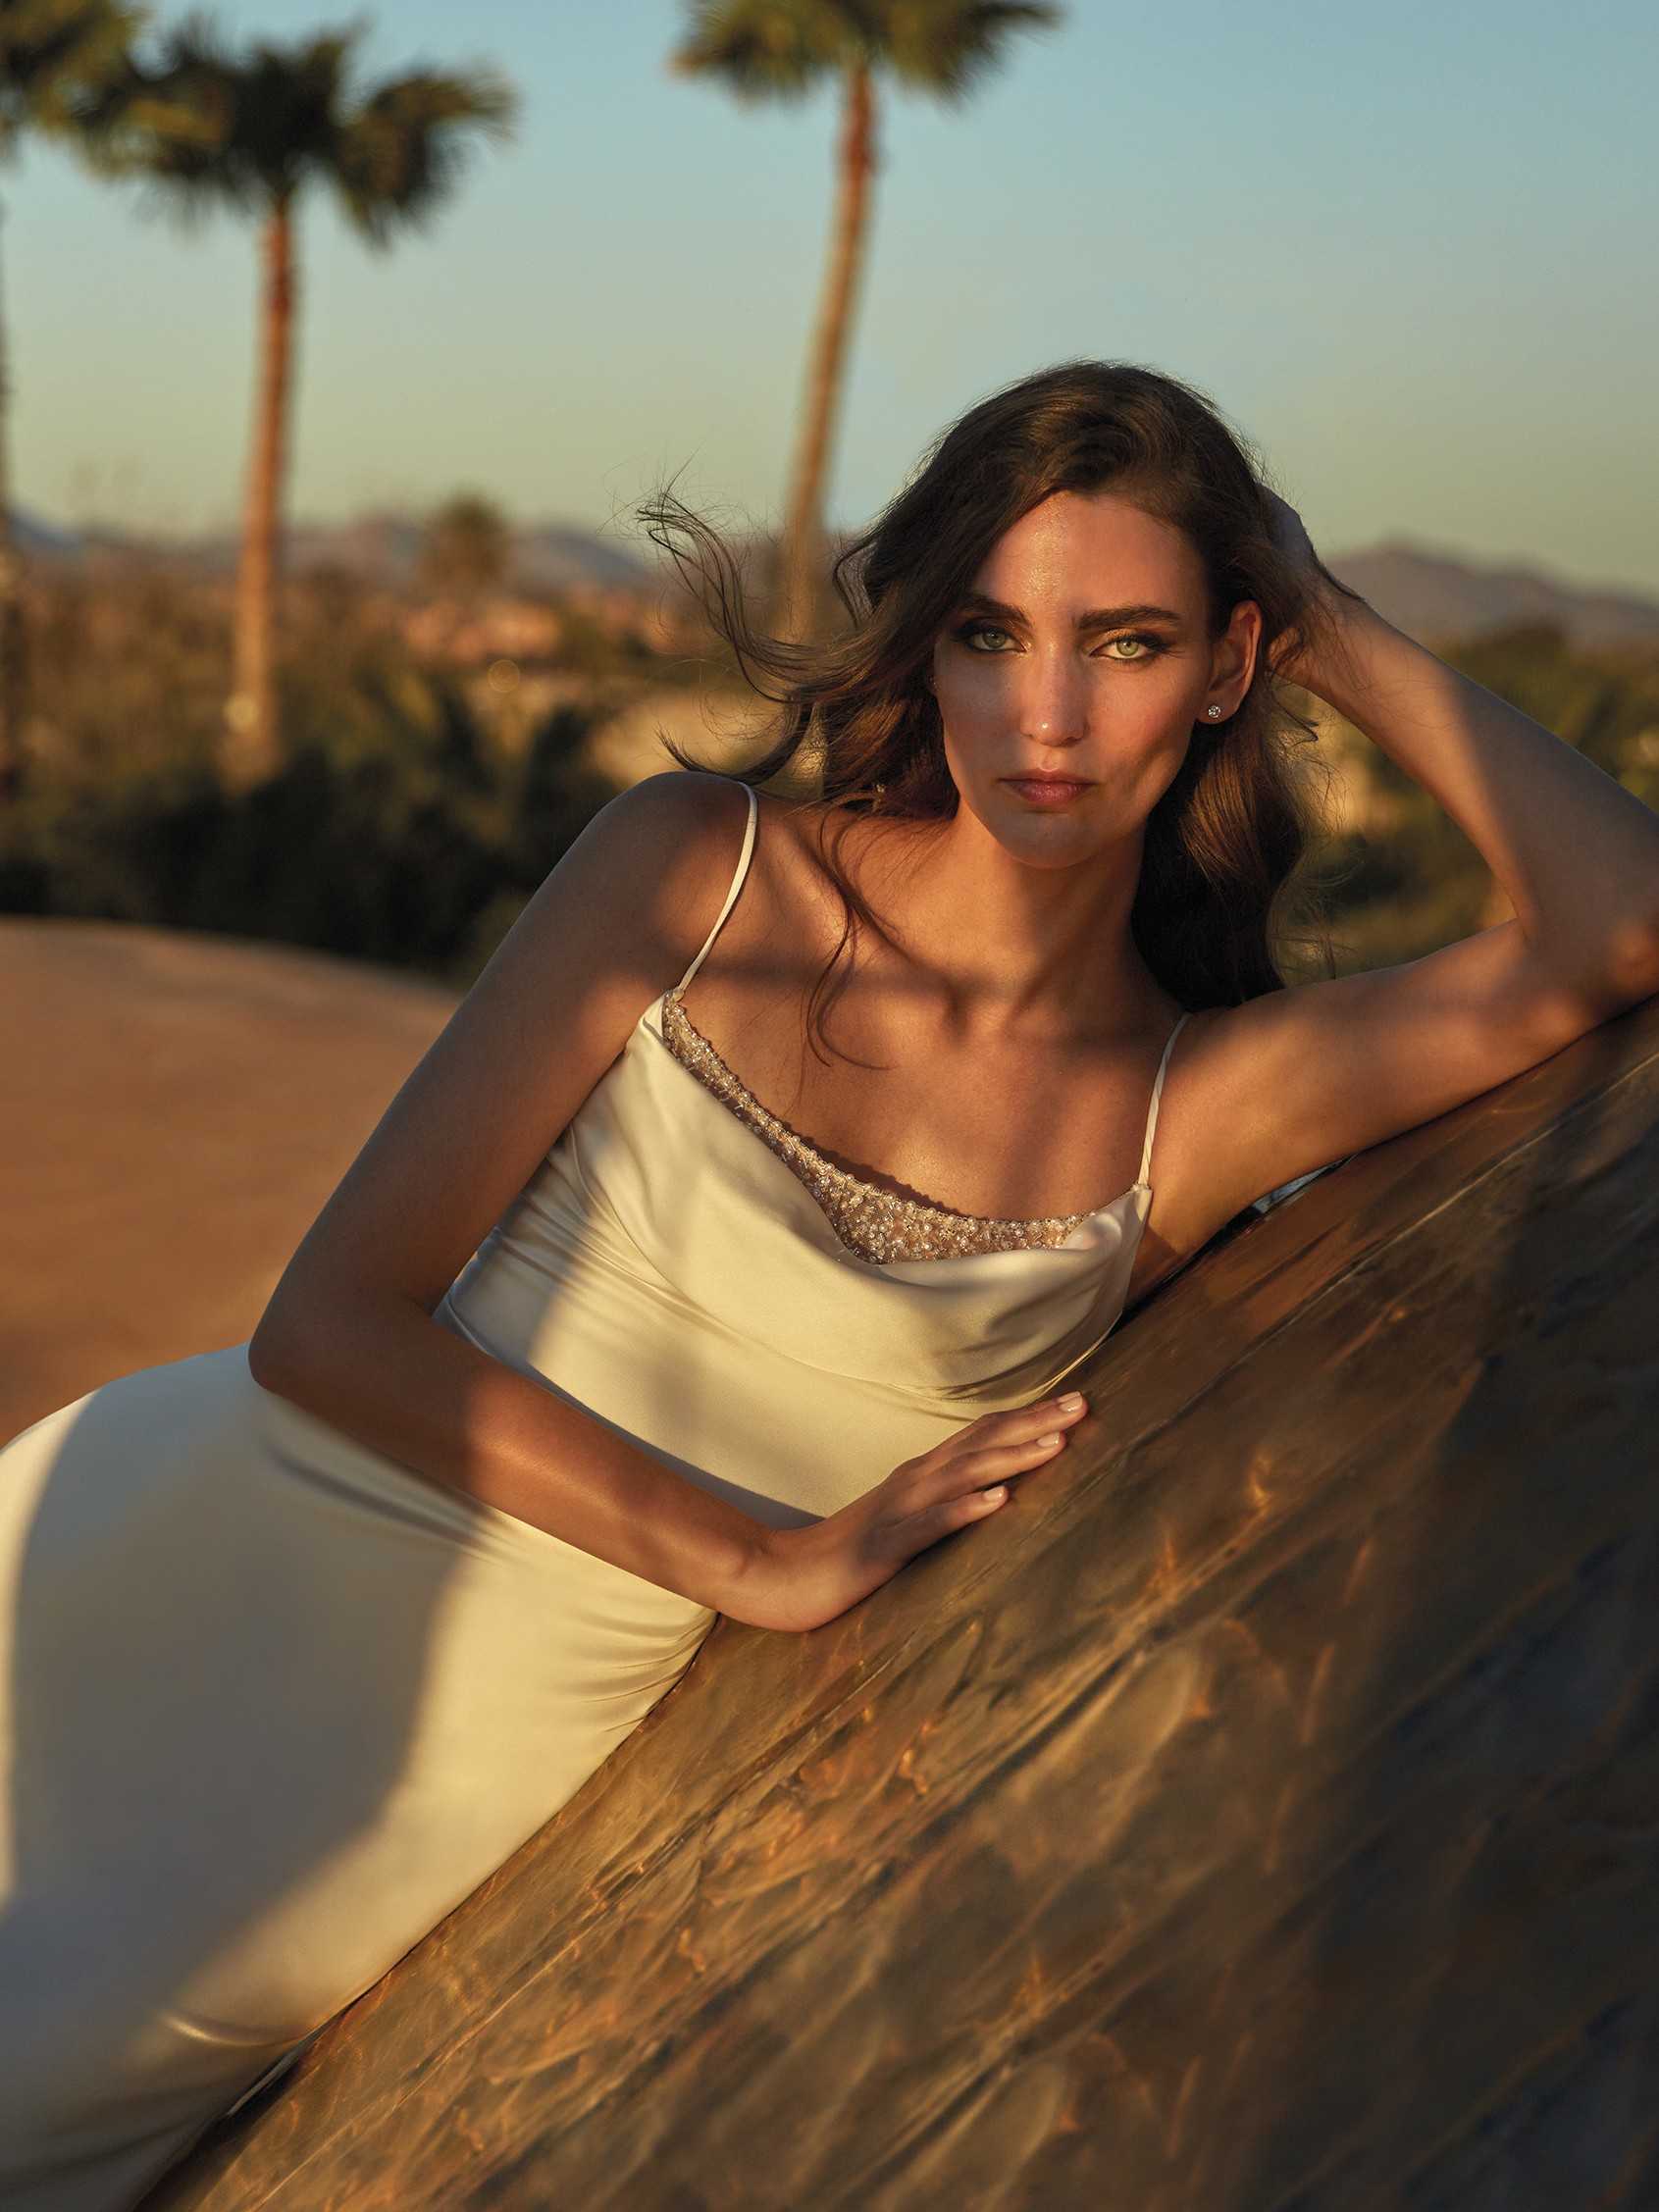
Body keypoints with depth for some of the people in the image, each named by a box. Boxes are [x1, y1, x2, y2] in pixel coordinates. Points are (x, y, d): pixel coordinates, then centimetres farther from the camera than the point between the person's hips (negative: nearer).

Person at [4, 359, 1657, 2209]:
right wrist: (757, 1562, -11)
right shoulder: (699, 868, -6)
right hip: (190, 1534, 1)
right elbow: (330, 1319, -8)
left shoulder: (1196, 1114, -5)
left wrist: (1339, 627, -9)